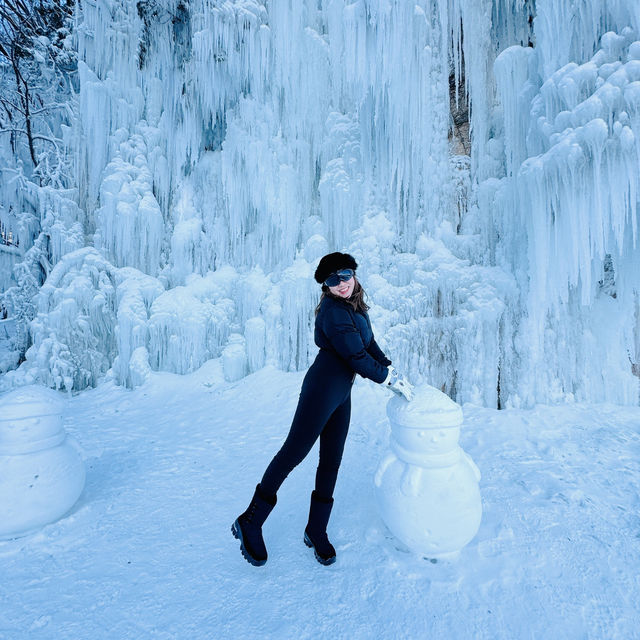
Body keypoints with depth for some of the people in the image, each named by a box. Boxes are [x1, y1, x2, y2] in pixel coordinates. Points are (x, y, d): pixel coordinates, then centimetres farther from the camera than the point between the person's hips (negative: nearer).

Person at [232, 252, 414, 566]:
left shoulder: (356, 308, 12)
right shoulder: (333, 311, -17)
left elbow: (369, 343, 20)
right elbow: (355, 356, -19)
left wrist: (392, 370, 11)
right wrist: (388, 379, -8)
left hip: (342, 393, 9)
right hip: (323, 388, -9)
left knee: (331, 462, 14)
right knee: (294, 451, -2)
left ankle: (316, 531, 31)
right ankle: (249, 523, 15)